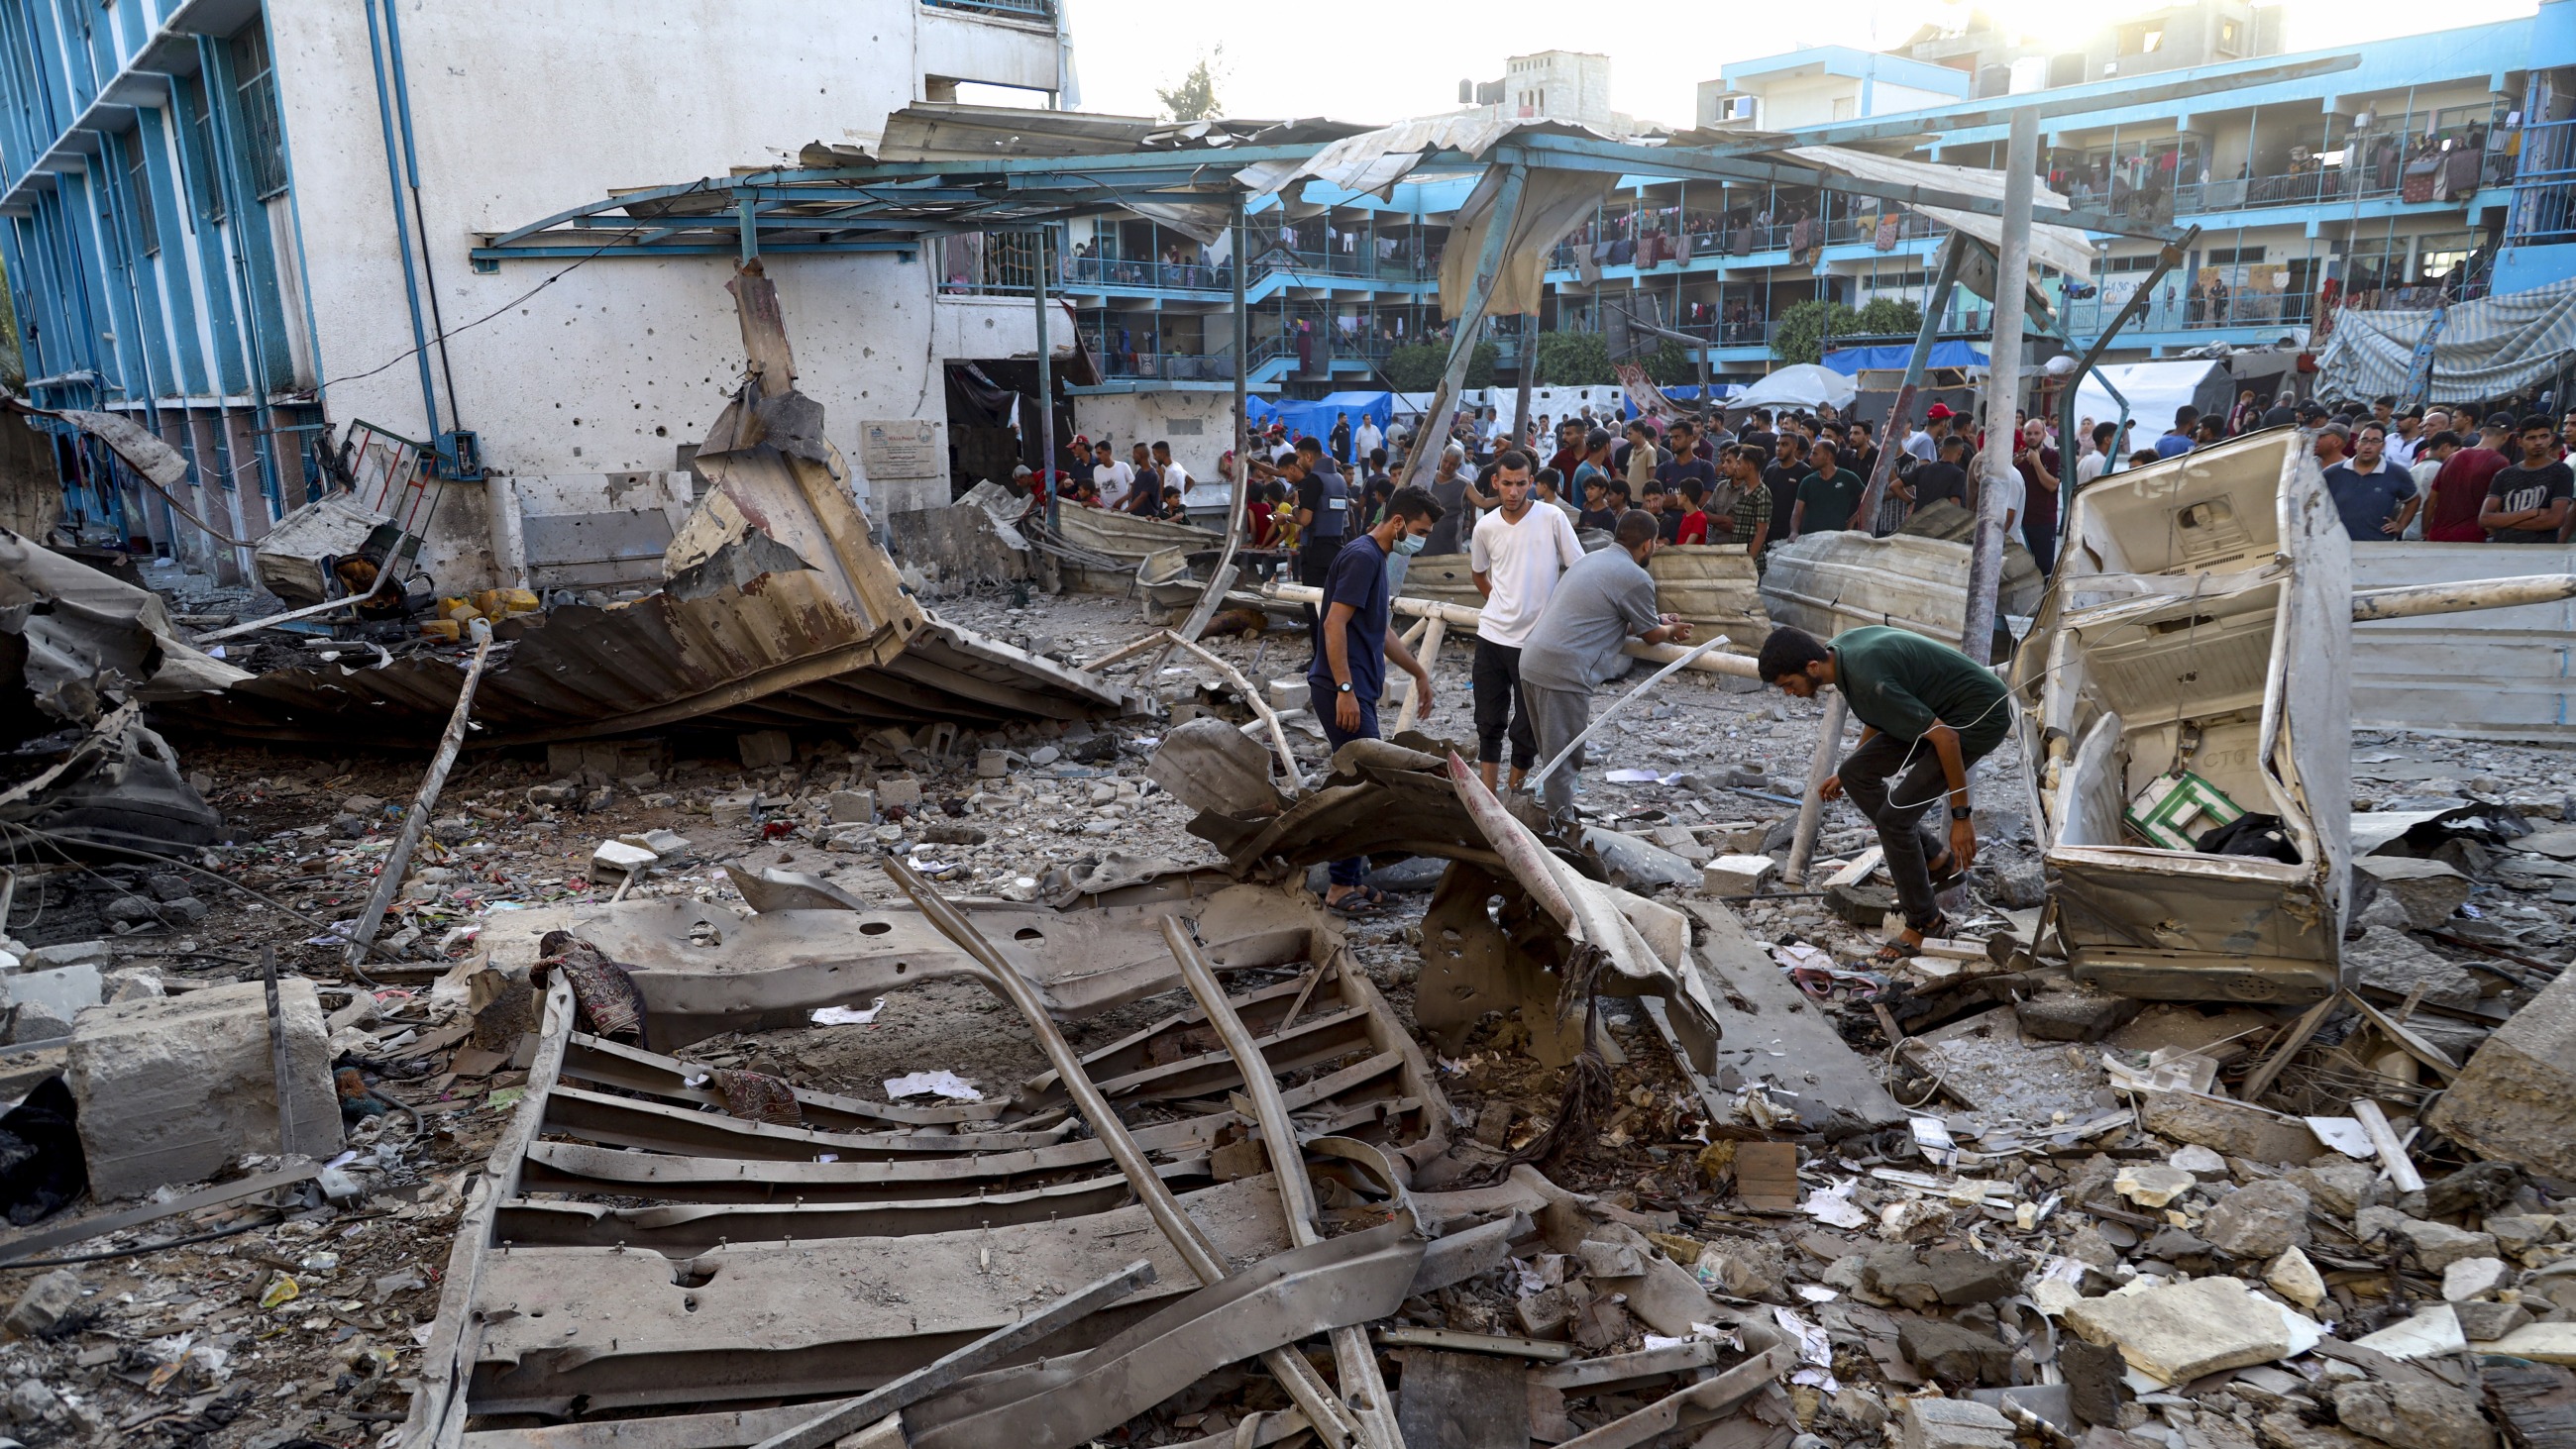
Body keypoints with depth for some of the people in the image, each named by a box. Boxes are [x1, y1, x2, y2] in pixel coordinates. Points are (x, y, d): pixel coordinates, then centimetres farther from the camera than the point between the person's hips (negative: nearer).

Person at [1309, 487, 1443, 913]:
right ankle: (1343, 885, -2)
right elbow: (1334, 624, -21)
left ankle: (1350, 877, 19)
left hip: (1357, 691, 10)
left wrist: (1419, 673, 34)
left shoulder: (1377, 559, 18)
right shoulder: (1362, 556, -14)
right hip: (1342, 691, -10)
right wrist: (1345, 689, -25)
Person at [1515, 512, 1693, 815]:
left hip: (1532, 660, 9)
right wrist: (1671, 631, 30)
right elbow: (1651, 635, 8)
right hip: (1564, 672, -9)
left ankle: (1552, 806, 28)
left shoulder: (1593, 558, 20)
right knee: (1563, 759, -1)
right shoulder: (1636, 579, -7)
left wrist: (1658, 622, 39)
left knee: (1553, 755, 19)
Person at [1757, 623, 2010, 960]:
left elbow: (1945, 738, -28)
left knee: (1894, 816, -13)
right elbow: (1879, 715, 16)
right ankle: (1938, 862, 15)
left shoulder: (1866, 680, -32)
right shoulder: (1839, 647, -3)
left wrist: (1961, 815, -21)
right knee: (1856, 773, 5)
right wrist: (1845, 774, 22)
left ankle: (1925, 923, 6)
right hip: (1938, 711, 10)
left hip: (1979, 716, -10)